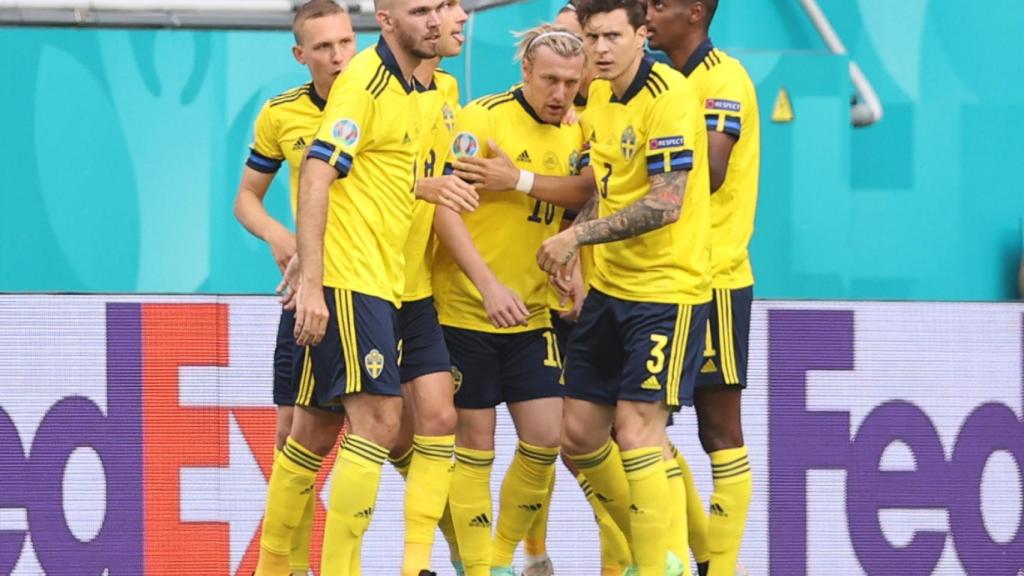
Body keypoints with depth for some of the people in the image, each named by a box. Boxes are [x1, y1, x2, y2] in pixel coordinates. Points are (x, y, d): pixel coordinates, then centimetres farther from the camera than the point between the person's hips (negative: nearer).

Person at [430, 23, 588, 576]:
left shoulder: (573, 136, 7)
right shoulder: (482, 119, -11)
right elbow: (446, 209, -16)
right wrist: (488, 285, -23)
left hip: (532, 317, 5)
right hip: (466, 310, -5)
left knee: (545, 436, -1)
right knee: (475, 441, -1)